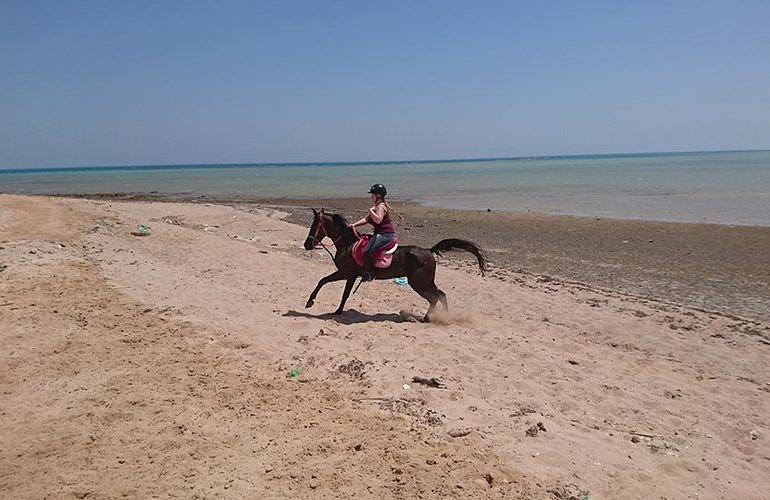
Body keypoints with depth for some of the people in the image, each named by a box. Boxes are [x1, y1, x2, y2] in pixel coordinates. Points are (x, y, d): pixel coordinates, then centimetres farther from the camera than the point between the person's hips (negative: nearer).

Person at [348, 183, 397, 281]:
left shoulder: (381, 206, -13)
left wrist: (371, 210, -17)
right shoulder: (376, 206, 20)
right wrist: (354, 224, 8)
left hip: (386, 235, -12)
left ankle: (369, 274, -21)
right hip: (380, 234, 12)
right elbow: (366, 219, 20)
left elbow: (378, 220, -30)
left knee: (368, 251, -26)